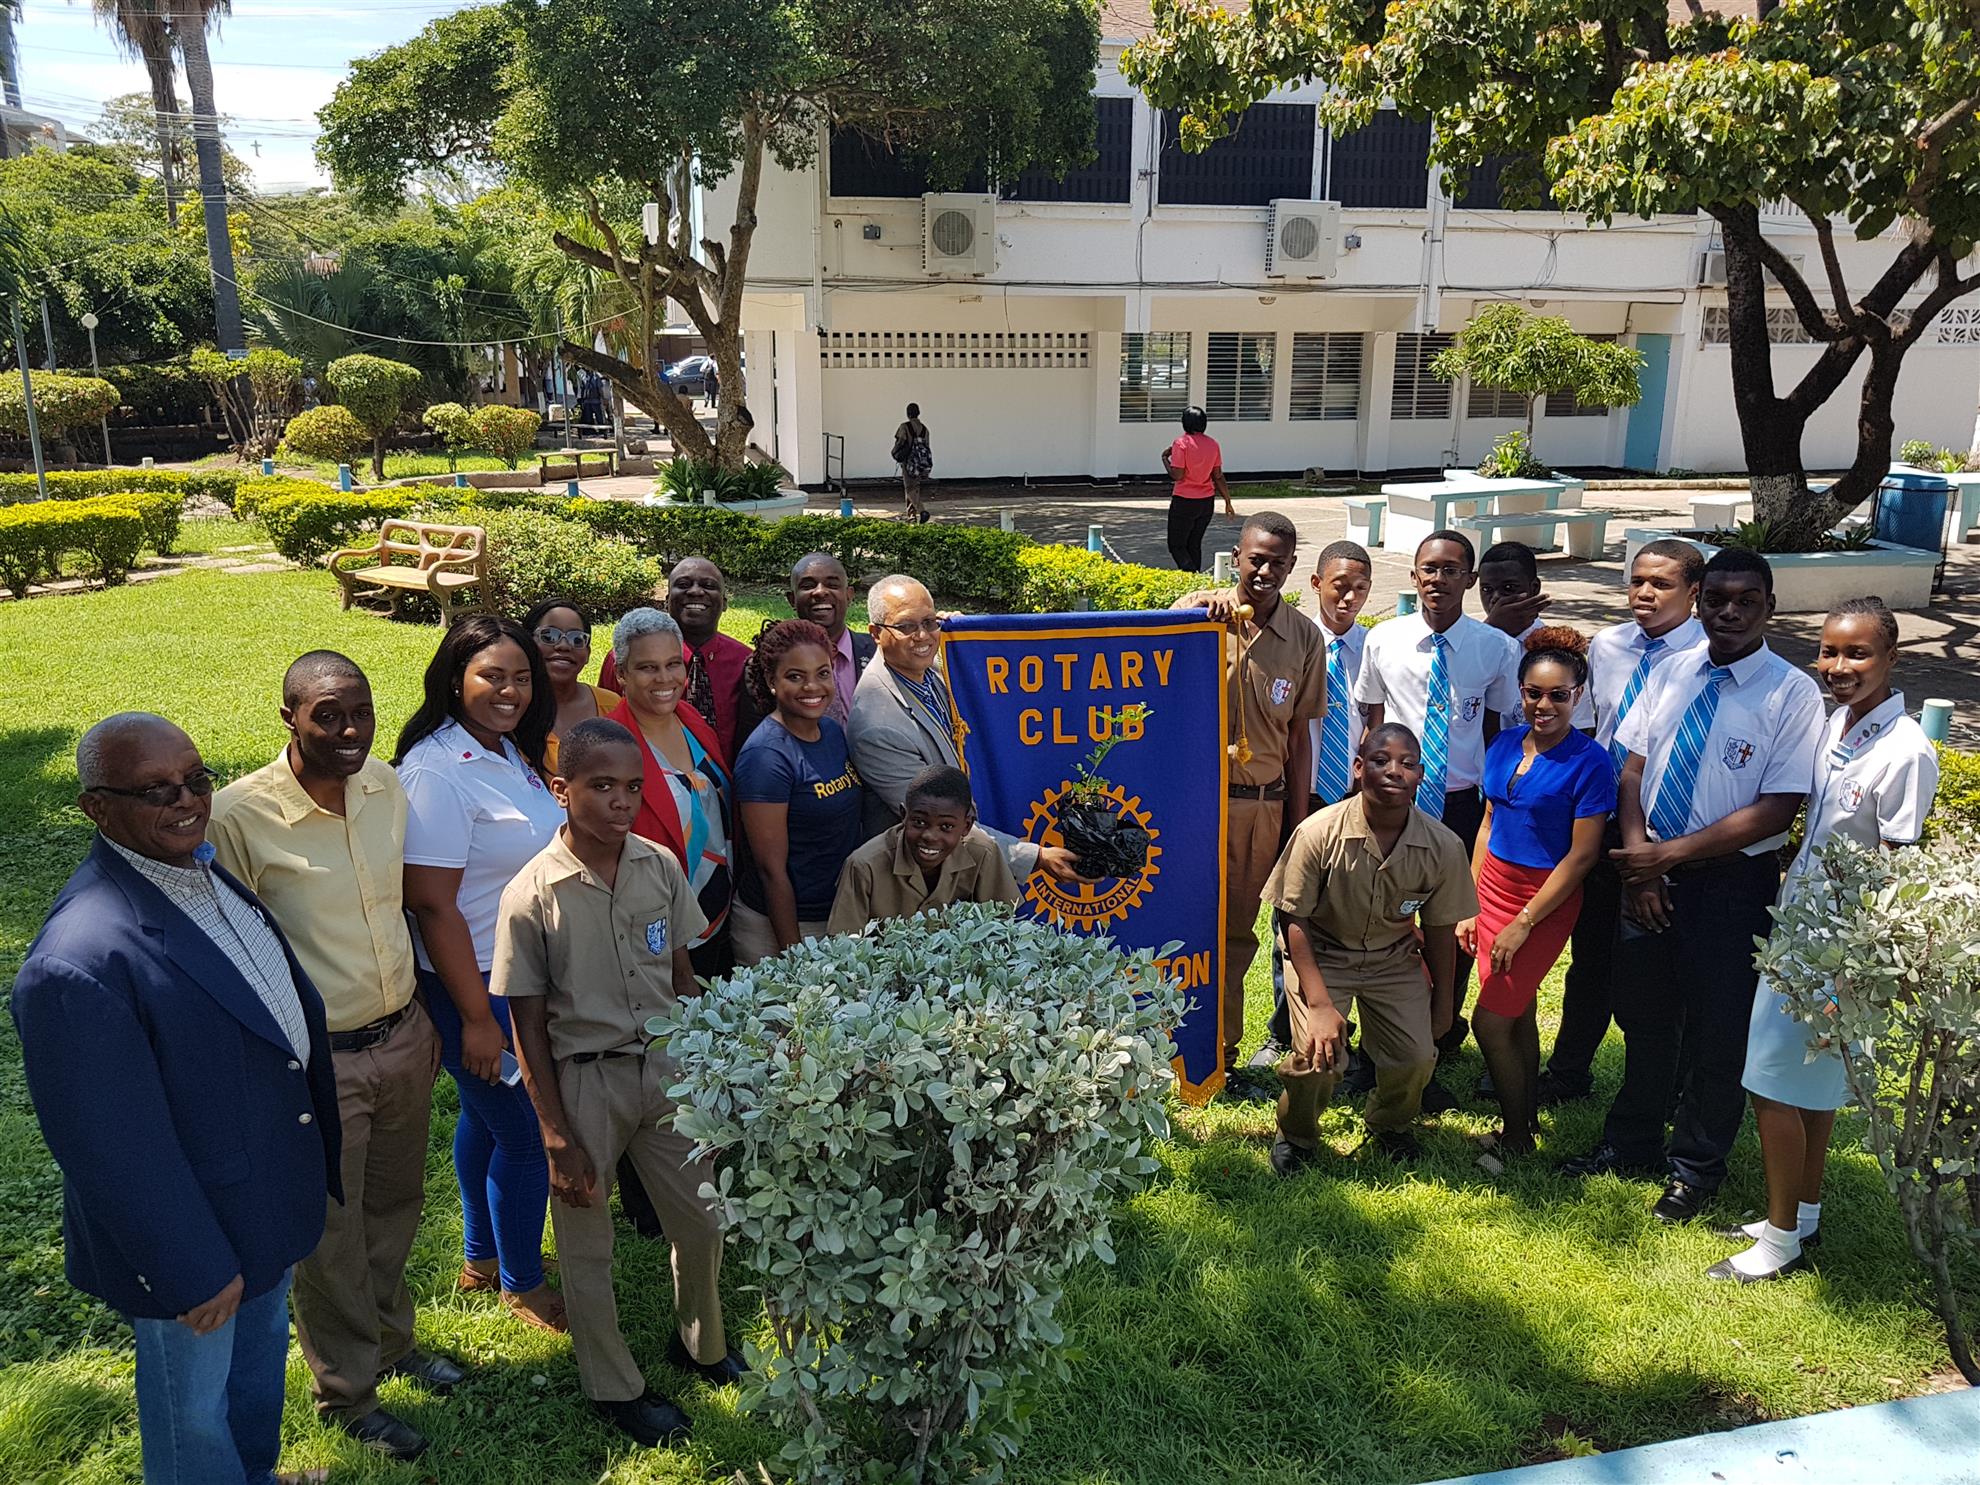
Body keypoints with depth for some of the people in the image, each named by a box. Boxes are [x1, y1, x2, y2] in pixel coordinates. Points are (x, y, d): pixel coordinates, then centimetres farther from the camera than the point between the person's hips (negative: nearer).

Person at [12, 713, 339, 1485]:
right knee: (195, 1405, 19)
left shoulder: (208, 873, -7)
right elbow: (112, 1150, -27)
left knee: (263, 1348, 31)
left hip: (270, 1189, 8)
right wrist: (192, 1271, -19)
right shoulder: (78, 961, -34)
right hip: (191, 1231, -8)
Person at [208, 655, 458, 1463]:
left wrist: (422, 1012, 14)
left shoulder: (385, 783, -3)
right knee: (330, 1235, 13)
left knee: (394, 1207, 24)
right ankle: (347, 1394, 35)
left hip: (402, 1036, 6)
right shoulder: (239, 815, -21)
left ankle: (392, 1341, 48)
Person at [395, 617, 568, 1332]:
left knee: (485, 1115, 23)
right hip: (476, 983, -9)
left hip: (526, 974, 9)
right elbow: (432, 905, -24)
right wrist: (477, 1017, -22)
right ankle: (522, 1285, 26)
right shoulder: (437, 771, -23)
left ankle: (481, 1257, 42)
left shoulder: (509, 751, 4)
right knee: (526, 1134, 4)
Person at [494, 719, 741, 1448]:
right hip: (585, 1079, -3)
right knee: (588, 1245, 12)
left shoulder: (661, 866, -6)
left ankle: (699, 1343, 43)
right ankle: (614, 1385, 36)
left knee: (702, 1223, 15)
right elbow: (528, 1025, -10)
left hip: (667, 1066, 4)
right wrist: (558, 1139, -9)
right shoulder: (532, 895, -16)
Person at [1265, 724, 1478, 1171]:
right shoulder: (1319, 833, -25)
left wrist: (1443, 1007, 6)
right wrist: (1320, 1005, -22)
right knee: (1319, 1057, -20)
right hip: (1321, 954, -3)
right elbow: (1295, 920, -17)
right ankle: (1296, 1135, 13)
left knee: (1416, 1058, -12)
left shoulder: (1443, 847, -17)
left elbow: (1440, 931, -2)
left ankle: (1389, 1125, 24)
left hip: (1395, 959, 3)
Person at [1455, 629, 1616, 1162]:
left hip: (1546, 898, -6)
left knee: (1490, 1021, -4)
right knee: (1518, 1013, 16)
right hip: (1495, 883, 6)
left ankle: (1516, 1137, 16)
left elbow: (1582, 855, -14)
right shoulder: (1504, 745, 3)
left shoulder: (1589, 763, -15)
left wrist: (1523, 922, -14)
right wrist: (1470, 905, 6)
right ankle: (1528, 1117, 33)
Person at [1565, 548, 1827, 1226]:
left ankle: (1695, 1168, 31)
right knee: (1643, 1015, 17)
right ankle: (1631, 1144, 37)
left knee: (1716, 1030, 10)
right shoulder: (1670, 674, 2)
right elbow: (1633, 771, 3)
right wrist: (1638, 858, -10)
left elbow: (1776, 810, -16)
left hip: (1732, 884, -4)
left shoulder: (1794, 695, -12)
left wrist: (1671, 854, -17)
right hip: (1649, 869, 4)